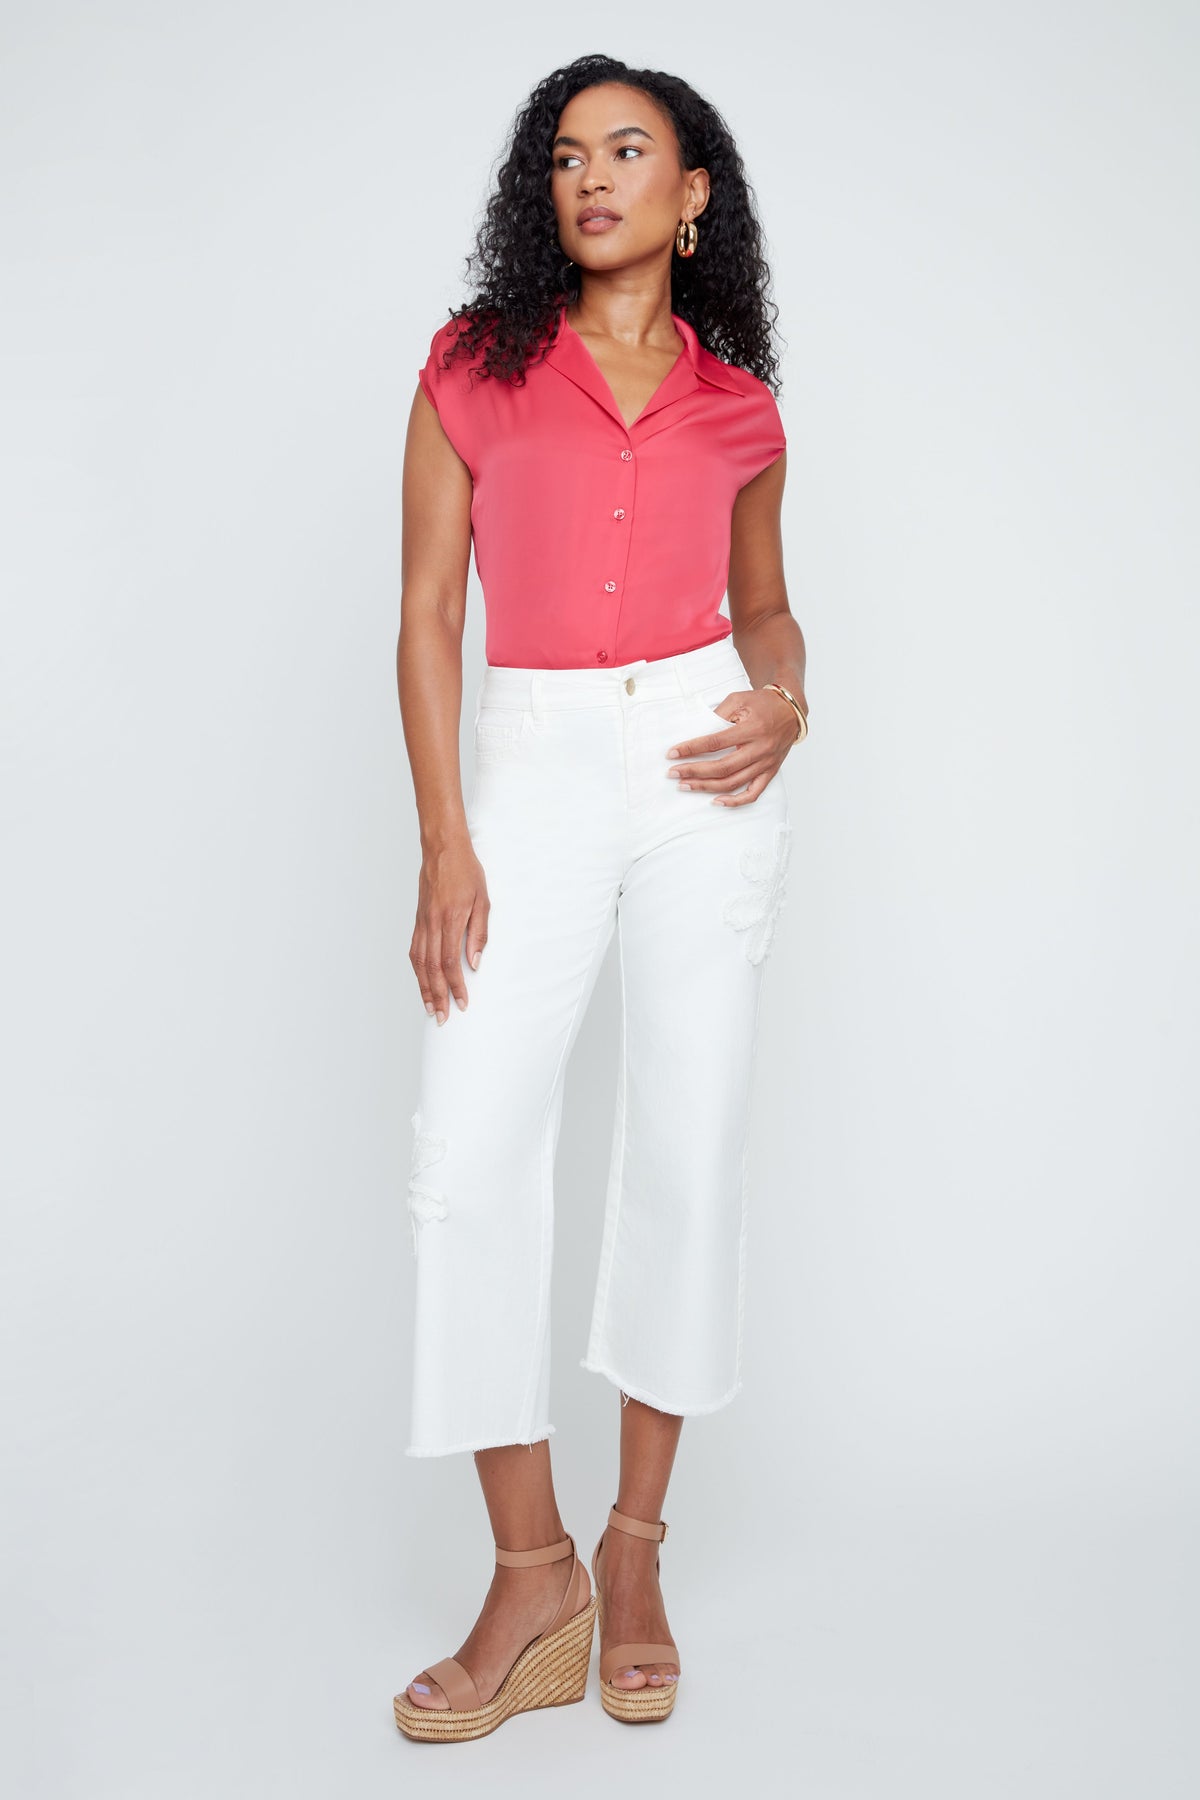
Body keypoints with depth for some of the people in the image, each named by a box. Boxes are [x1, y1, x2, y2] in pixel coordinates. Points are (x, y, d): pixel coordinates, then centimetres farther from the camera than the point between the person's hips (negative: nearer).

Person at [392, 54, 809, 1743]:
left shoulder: (737, 406, 11)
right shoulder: (477, 366, 7)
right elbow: (427, 611, 3)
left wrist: (785, 708, -1)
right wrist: (442, 840, -6)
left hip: (702, 766, 1)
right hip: (532, 766, -1)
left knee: (690, 1149, 2)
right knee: (471, 1152, -10)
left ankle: (635, 1547, 17)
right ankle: (530, 1575, 2)